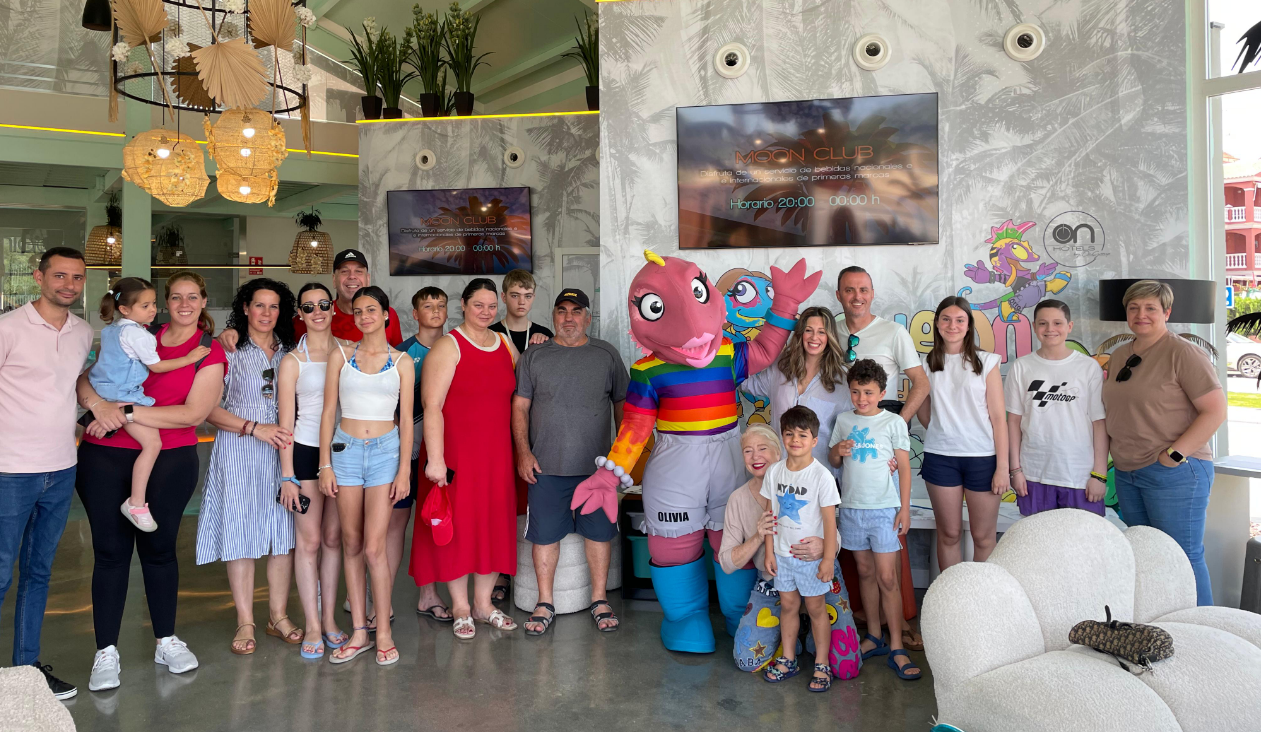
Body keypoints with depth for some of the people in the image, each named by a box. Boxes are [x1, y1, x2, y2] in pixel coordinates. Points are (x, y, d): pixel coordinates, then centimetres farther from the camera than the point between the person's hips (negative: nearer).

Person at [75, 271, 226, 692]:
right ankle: (106, 653, 14)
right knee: (111, 550, 4)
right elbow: (86, 376, 8)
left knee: (158, 547, 10)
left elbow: (194, 413, -12)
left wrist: (126, 414, -16)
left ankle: (167, 641, 26)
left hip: (169, 462, -2)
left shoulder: (210, 353, 0)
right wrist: (98, 402, -15)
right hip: (105, 457, 2)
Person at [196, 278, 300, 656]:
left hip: (282, 450, 3)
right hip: (238, 451, -3)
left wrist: (294, 435, 1)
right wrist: (254, 428, -14)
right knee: (240, 531, 0)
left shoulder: (289, 352, 12)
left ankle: (278, 616, 15)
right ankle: (245, 622, 10)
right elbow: (209, 408, -6)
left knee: (283, 532, 4)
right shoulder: (228, 351, 0)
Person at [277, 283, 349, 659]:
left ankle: (329, 619, 18)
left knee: (334, 537, 8)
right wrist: (287, 475, -6)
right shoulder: (293, 361, 1)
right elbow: (286, 421, -1)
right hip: (305, 452, -2)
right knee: (308, 539, -1)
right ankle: (312, 626, 8)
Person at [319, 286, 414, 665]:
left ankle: (383, 631, 6)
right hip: (346, 450, 2)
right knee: (352, 545, 6)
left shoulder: (401, 361, 4)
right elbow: (328, 413, 6)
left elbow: (406, 419, 3)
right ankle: (359, 633, 15)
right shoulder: (340, 356, 7)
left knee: (374, 546, -8)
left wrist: (404, 470, -3)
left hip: (385, 450, -2)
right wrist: (325, 465, 0)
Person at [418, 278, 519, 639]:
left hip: (497, 453, 5)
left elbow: (519, 395, 20)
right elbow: (432, 407, -15)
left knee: (494, 522, 10)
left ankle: (483, 602, 26)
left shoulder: (505, 345, 10)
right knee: (457, 524, 3)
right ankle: (460, 606, 19)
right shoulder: (448, 346, -8)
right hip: (455, 451, -5)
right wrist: (435, 458, -20)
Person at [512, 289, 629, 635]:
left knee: (599, 531, 6)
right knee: (545, 533, 4)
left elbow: (622, 403, 11)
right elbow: (520, 406, 4)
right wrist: (523, 452, -4)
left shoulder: (607, 355, 6)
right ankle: (545, 603, 18)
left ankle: (599, 600, 21)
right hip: (546, 465, 0)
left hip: (597, 464, 0)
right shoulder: (533, 357, 5)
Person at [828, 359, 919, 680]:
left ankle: (896, 647, 3)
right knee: (865, 572, 12)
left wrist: (904, 509, -5)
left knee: (888, 578, -5)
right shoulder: (844, 421, 8)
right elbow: (832, 459, 17)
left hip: (885, 509, -4)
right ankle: (874, 636, 24)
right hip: (851, 507, 4)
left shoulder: (893, 422, -1)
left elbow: (904, 467, 0)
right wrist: (837, 451, -6)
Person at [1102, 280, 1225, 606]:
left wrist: (1175, 454, -18)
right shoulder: (1119, 356, 13)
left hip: (1175, 472, -7)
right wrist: (1117, 453, 10)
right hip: (1127, 473, 7)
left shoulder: (1183, 353, -10)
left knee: (1183, 556, -2)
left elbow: (1215, 411, -15)